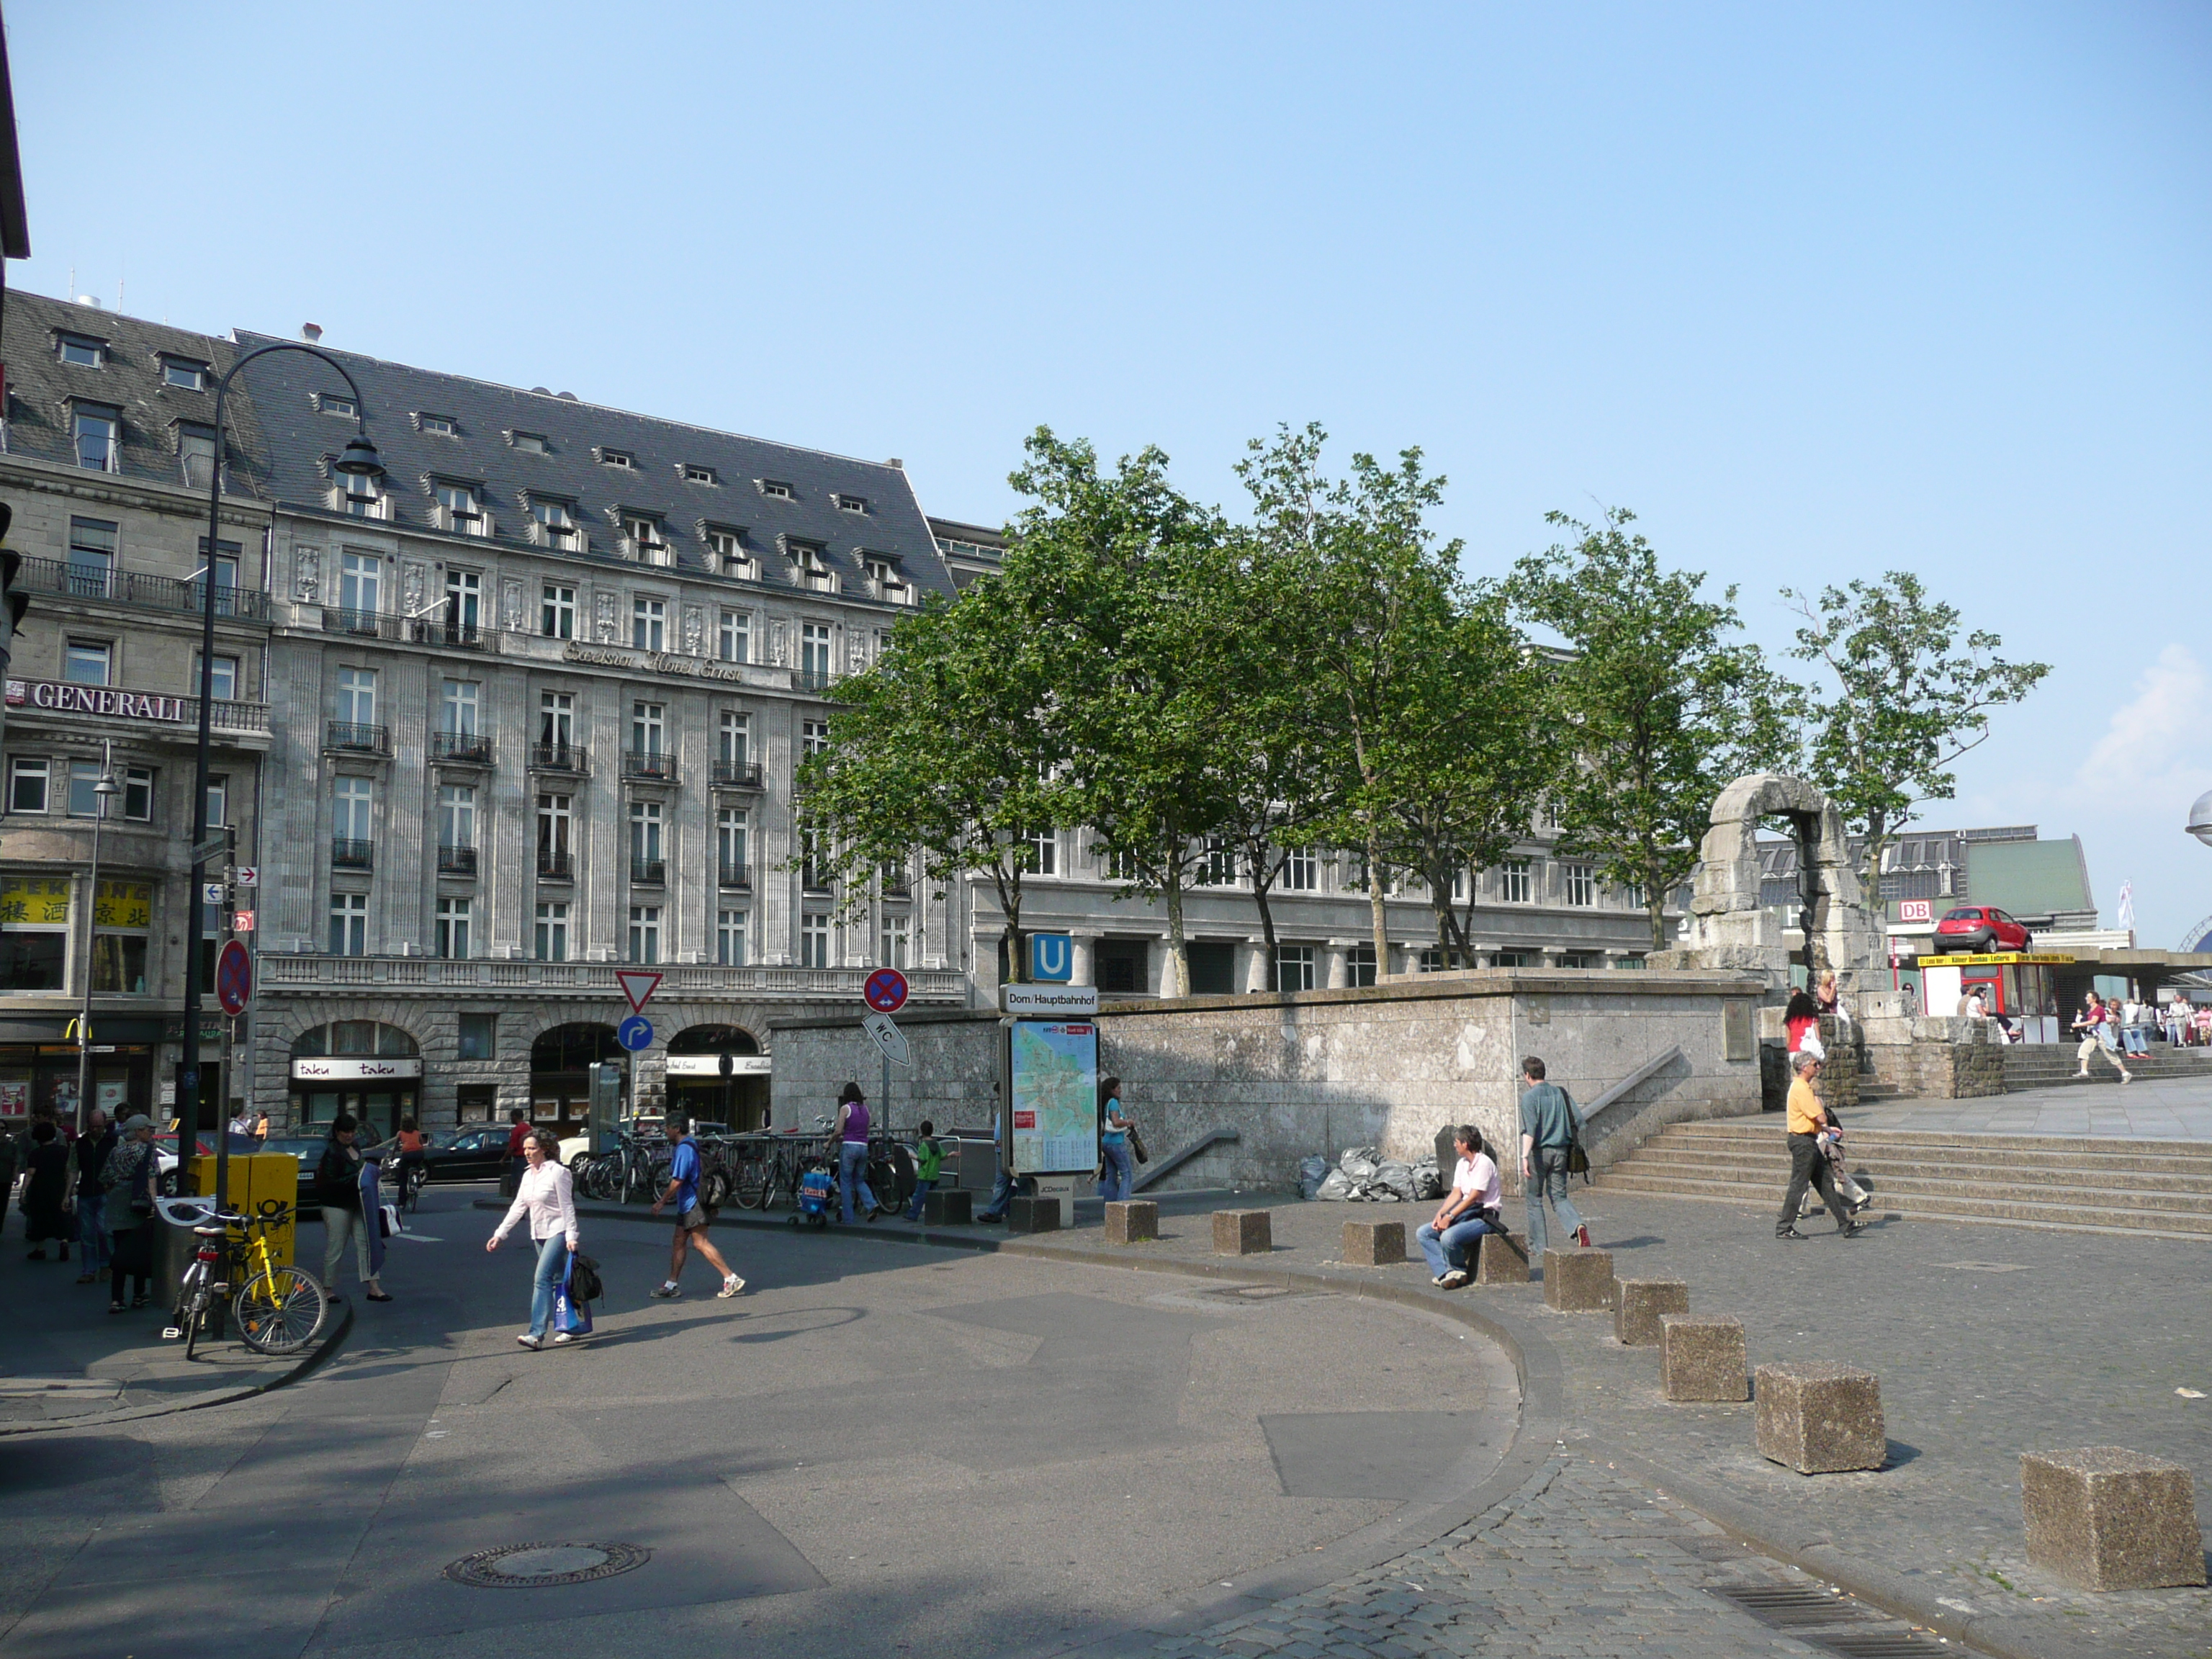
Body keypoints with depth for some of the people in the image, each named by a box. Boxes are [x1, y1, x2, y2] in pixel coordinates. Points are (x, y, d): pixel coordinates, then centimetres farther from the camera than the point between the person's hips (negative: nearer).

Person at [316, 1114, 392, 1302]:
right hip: (337, 1207, -8)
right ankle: (327, 1289, 15)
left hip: (356, 1204, 8)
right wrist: (356, 1179, -22)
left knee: (365, 1242, 2)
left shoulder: (355, 1148, 12)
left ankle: (373, 1287, 1)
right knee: (335, 1248, 0)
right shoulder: (332, 1152, -14)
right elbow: (329, 1183, -19)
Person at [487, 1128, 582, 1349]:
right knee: (557, 1281, 12)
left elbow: (567, 1206, -12)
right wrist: (499, 1233, 8)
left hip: (558, 1232, -7)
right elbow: (518, 1207, 13)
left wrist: (571, 1236, -17)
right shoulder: (528, 1175, 11)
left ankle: (537, 1334, -21)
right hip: (539, 1235, 7)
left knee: (542, 1279, -17)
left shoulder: (558, 1172, -11)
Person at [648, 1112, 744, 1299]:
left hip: (692, 1205, -11)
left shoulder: (684, 1149, -18)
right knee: (679, 1242, 13)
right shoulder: (691, 1145, 14)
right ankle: (671, 1285, 19)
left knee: (701, 1243, -9)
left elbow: (677, 1181, -22)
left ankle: (731, 1279, -9)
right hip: (687, 1204, 11)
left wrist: (662, 1201, -14)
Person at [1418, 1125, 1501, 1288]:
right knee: (1423, 1233, -2)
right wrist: (1440, 1213, -6)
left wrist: (1450, 1216, -21)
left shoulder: (1484, 1164, -15)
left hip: (1484, 1217, -9)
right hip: (1467, 1213, 10)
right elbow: (1456, 1194, 10)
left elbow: (1473, 1197, -19)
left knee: (1448, 1236, -33)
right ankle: (1446, 1272, -17)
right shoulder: (1462, 1164, 14)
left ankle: (1459, 1272, -5)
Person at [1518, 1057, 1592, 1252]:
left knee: (1534, 1199, 8)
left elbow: (1530, 1129, -20)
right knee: (1559, 1197, 11)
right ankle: (1577, 1226, -17)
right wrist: (1571, 1141, 21)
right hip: (1560, 1151, 5)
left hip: (1539, 1151, -5)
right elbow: (1578, 1119, 6)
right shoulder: (1560, 1092, 8)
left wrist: (1525, 1157, -26)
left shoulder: (1529, 1097, -9)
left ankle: (1537, 1246, 11)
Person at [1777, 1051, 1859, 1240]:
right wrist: (1817, 1099, -5)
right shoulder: (1801, 1089, -18)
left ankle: (1844, 1224, 17)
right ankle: (1784, 1228, 0)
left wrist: (1827, 1128, 14)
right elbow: (1821, 1117, -21)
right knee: (1798, 1185, -5)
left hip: (1809, 1141, 10)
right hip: (1803, 1141, -10)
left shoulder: (1804, 1087, 16)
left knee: (1826, 1182, 12)